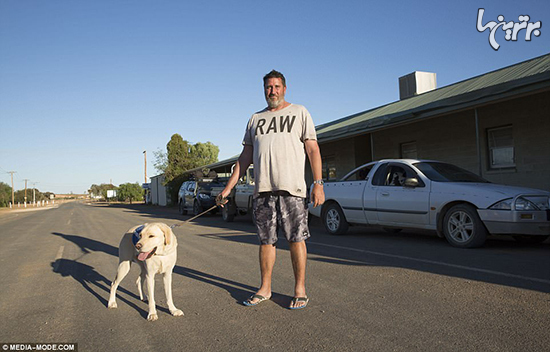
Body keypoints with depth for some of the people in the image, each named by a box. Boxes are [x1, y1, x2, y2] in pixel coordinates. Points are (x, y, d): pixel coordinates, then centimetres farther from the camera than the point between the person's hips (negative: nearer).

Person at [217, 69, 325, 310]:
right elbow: (246, 156, 17)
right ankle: (265, 288, 21)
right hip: (262, 190, 4)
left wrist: (318, 183, -10)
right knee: (266, 241, 9)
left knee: (296, 239, 0)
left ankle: (300, 290, 12)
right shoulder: (256, 119, 19)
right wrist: (228, 187, 11)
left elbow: (313, 149, 1)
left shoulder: (299, 112, 8)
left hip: (292, 188, -3)